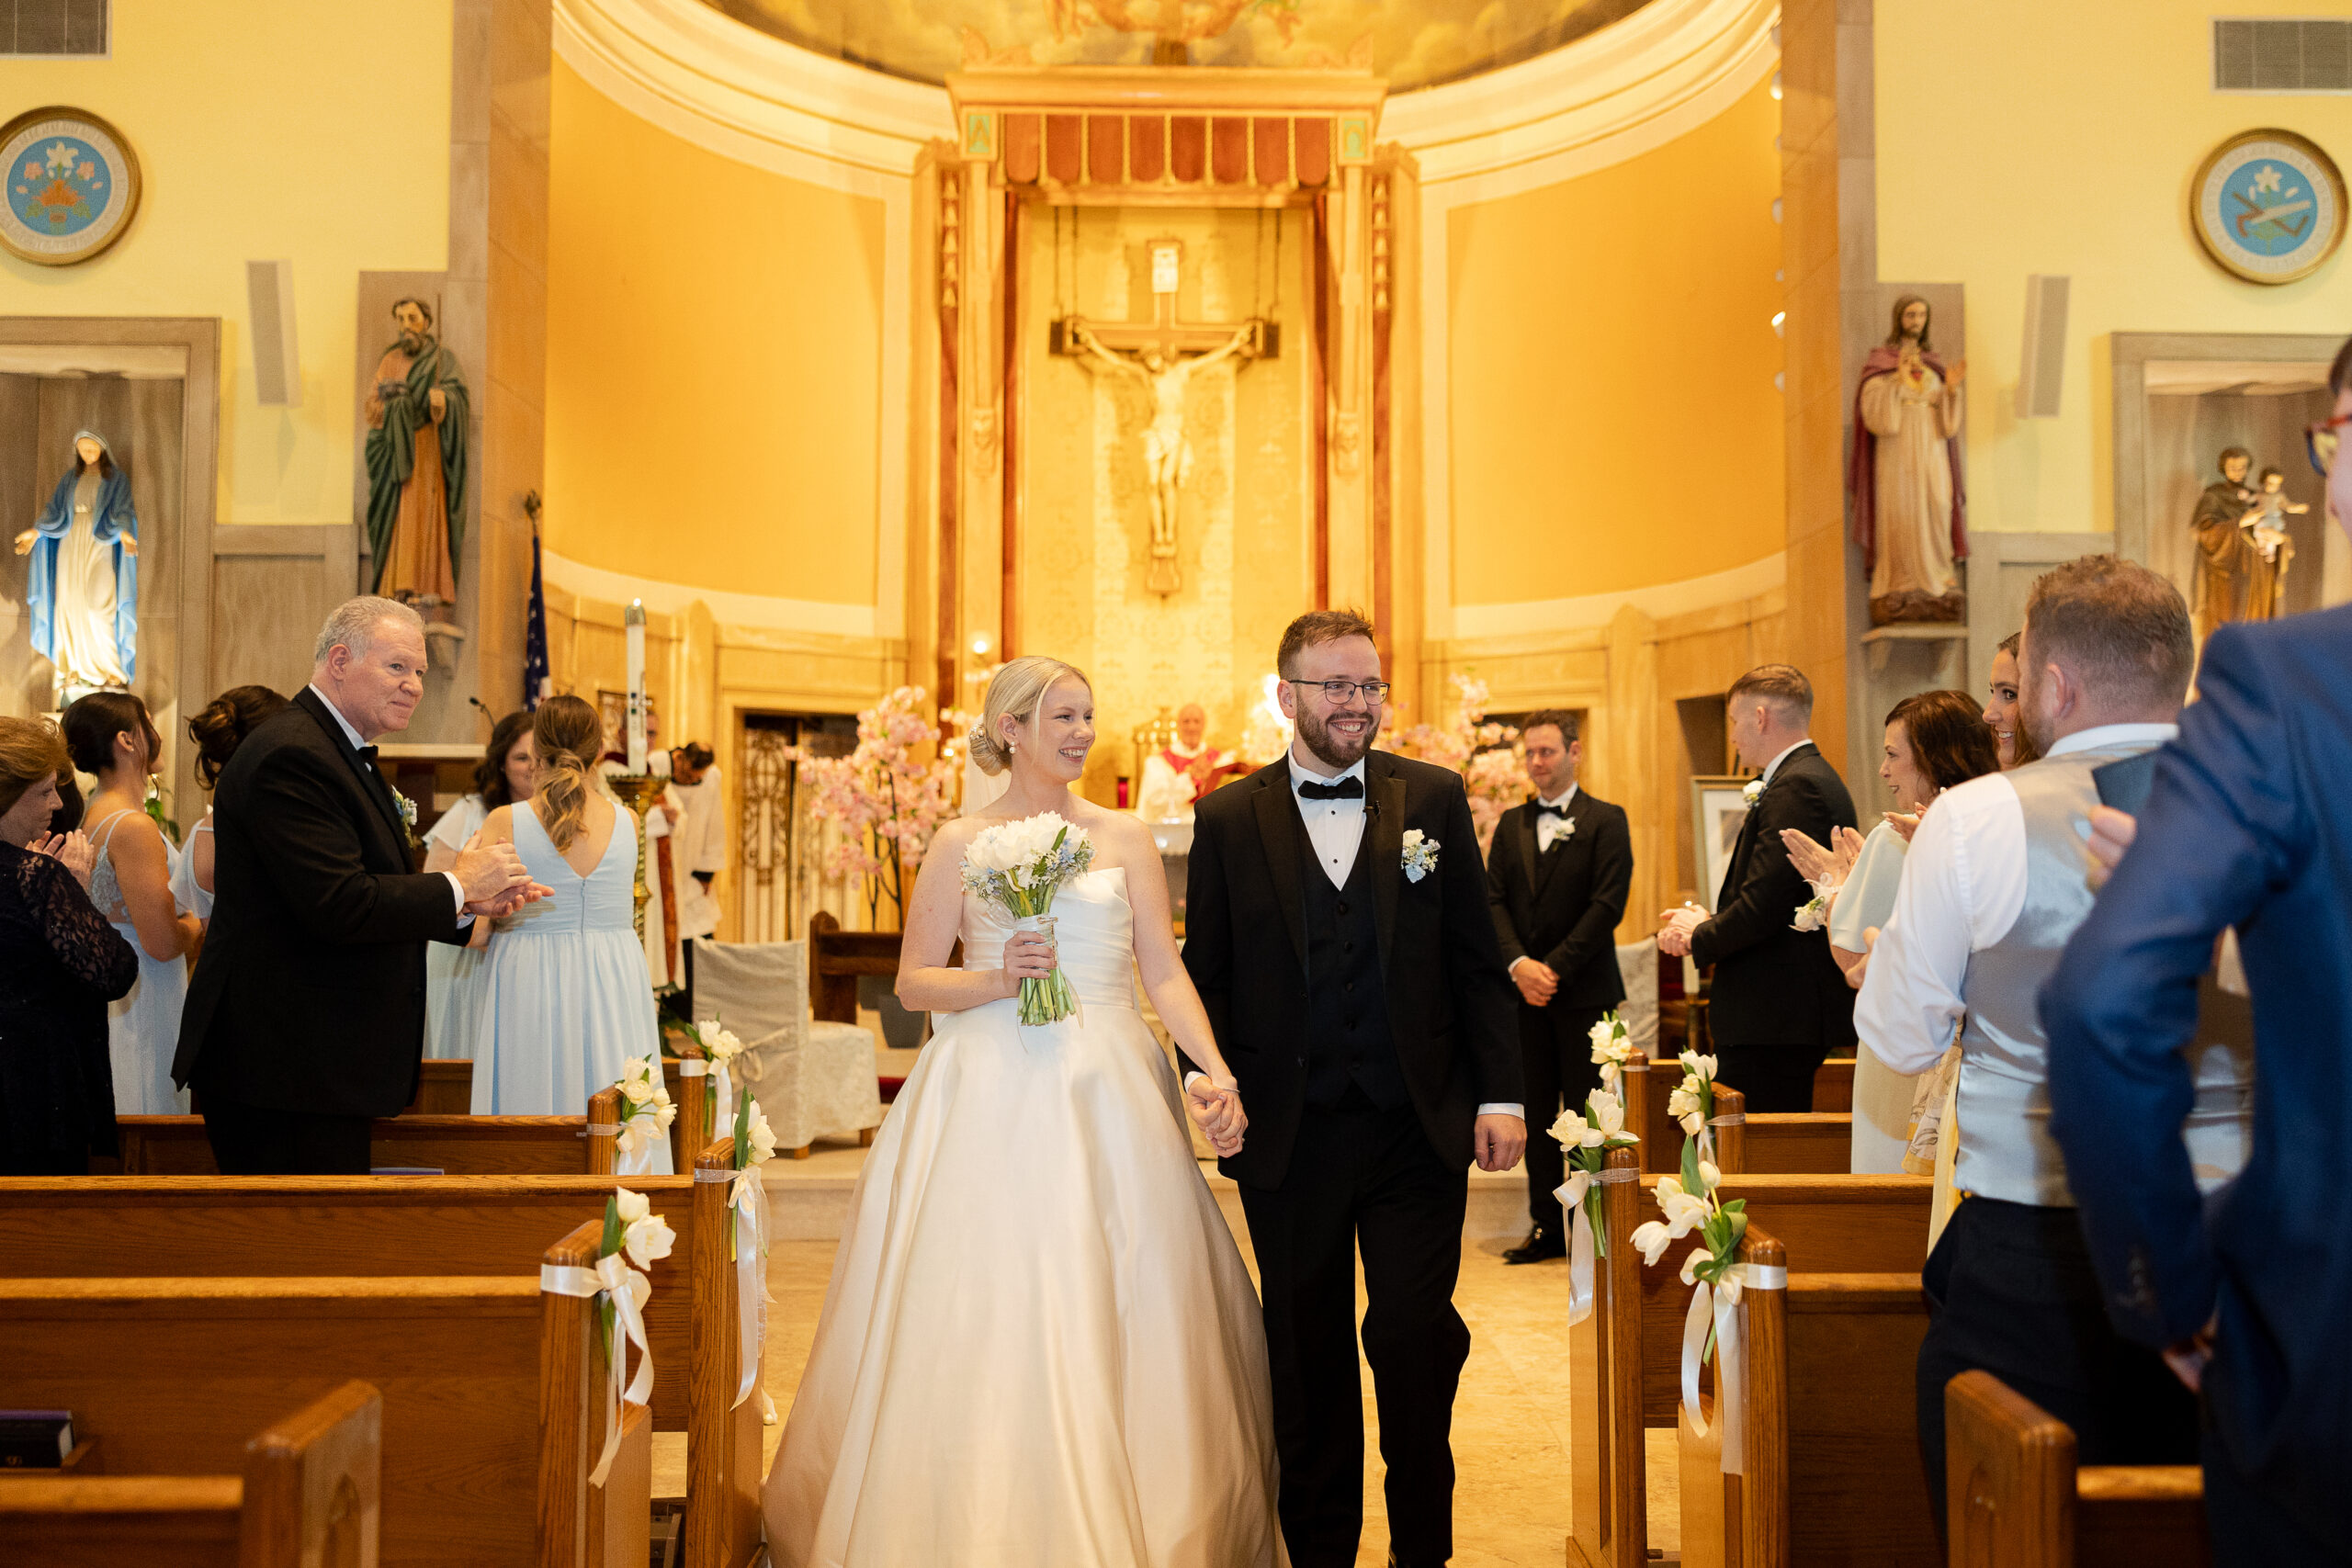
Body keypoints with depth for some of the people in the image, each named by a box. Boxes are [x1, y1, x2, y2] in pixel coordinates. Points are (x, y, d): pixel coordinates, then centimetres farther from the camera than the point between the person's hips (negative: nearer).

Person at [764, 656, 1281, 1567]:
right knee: (987, 1313, -1)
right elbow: (913, 983, 3)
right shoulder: (962, 844, 4)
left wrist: (1215, 1070, -11)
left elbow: (1165, 973, 3)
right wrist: (996, 979, -15)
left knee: (1110, 1314, 2)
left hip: (1108, 1095, 2)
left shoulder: (1124, 837, 8)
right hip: (991, 1100, -1)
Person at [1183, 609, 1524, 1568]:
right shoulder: (1227, 819, 3)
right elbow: (1205, 974, 5)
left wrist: (1500, 1095, -2)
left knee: (1416, 1338, 0)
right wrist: (1213, 1086, -9)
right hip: (1289, 1135, 0)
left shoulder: (1434, 799, 4)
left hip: (1418, 1129, 0)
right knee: (1307, 1357, 11)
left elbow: (1478, 963, 4)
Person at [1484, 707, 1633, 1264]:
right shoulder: (1511, 824, 13)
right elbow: (1493, 899, 5)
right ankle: (1547, 1228, 16)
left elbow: (1607, 904, -10)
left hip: (1584, 990, -4)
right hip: (1526, 990, 5)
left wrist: (1555, 967, -15)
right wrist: (1517, 963, -11)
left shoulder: (1606, 821, -2)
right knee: (1536, 1114, 8)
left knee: (1584, 1115, -1)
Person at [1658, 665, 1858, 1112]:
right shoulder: (1817, 778, 17)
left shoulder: (1796, 786, -15)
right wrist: (1710, 922, 7)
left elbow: (1764, 903, -21)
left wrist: (1699, 938, -5)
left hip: (1772, 1021, -10)